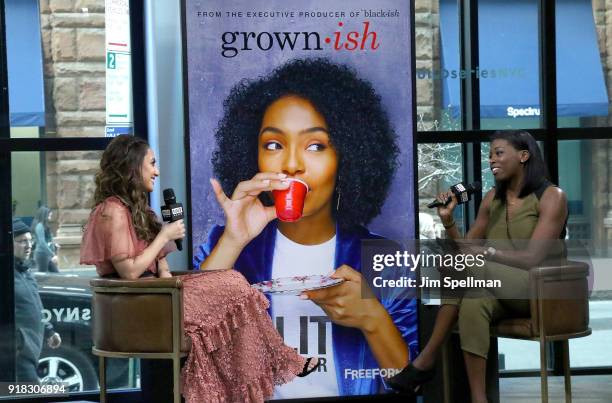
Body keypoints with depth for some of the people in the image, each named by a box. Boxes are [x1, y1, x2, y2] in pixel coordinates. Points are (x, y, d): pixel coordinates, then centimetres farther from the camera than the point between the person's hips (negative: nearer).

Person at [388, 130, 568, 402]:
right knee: (473, 303, -32)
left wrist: (486, 252, -24)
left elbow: (532, 259, -18)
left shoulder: (551, 197, -7)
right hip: (501, 293, 6)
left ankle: (426, 361, -27)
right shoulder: (493, 199, 12)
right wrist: (448, 221, -7)